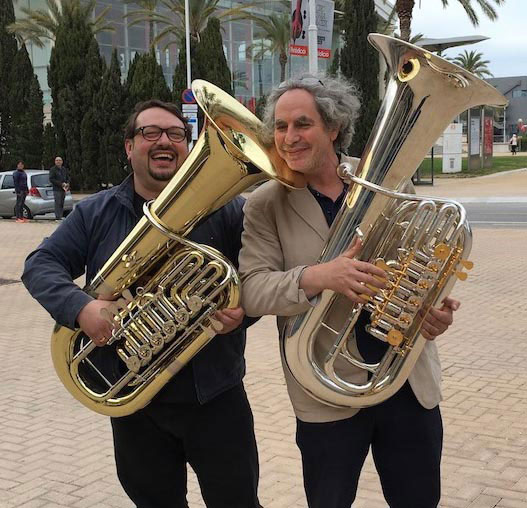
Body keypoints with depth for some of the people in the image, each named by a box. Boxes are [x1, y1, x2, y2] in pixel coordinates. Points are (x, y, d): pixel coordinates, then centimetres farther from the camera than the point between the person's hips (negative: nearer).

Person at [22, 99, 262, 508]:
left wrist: (245, 309, -22)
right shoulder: (95, 213, 4)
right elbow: (41, 265, 0)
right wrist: (81, 308, -19)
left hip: (214, 395, -2)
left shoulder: (224, 206, -2)